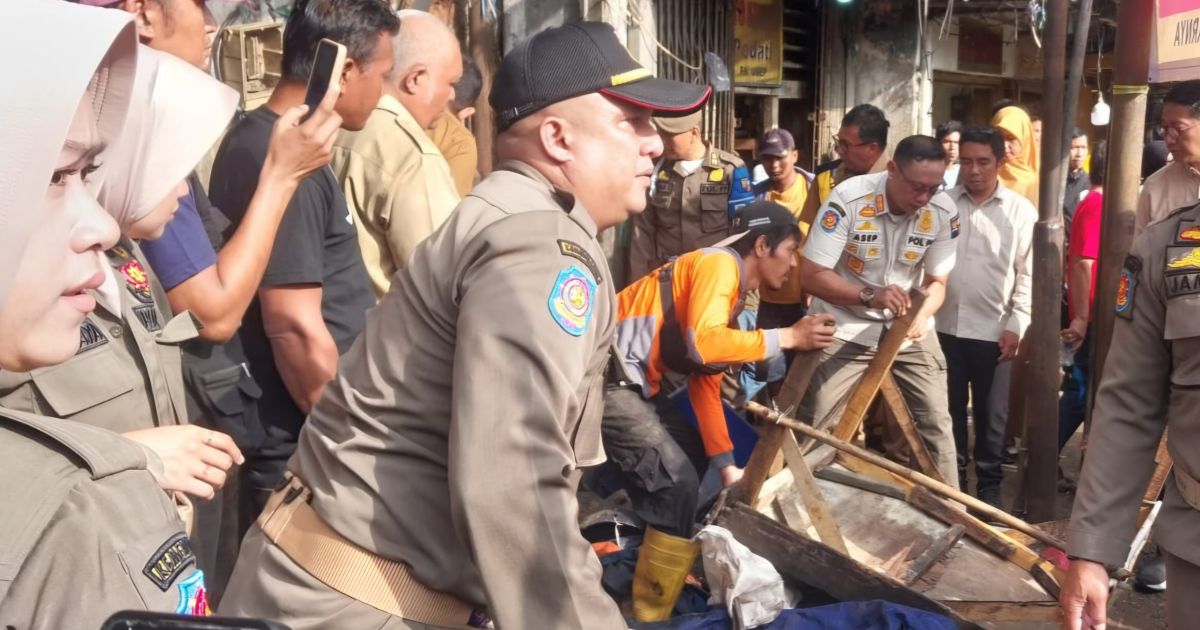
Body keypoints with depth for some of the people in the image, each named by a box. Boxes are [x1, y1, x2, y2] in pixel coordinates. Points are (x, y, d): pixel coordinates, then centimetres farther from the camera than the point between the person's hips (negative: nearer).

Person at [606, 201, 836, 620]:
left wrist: (727, 465, 13)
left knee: (693, 455, 20)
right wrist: (787, 337, -20)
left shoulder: (733, 289, 16)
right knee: (676, 480, -13)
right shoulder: (718, 264, -12)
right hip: (605, 374, -11)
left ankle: (663, 564, 33)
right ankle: (649, 615, 0)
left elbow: (706, 381, 16)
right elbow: (702, 344, -29)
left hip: (631, 380, 11)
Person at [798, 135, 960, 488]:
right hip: (845, 328, -3)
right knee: (814, 430, -2)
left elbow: (937, 281, -3)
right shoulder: (848, 200, -22)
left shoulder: (943, 212, -11)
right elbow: (810, 274, -22)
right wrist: (869, 296, -35)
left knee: (936, 424, 7)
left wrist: (921, 316, -25)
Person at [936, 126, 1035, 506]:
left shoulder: (1020, 211, -1)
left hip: (992, 331, -1)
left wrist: (1016, 325, -8)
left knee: (989, 412, 10)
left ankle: (989, 484, 25)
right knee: (950, 408, 13)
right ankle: (952, 478, 29)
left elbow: (1029, 274, -2)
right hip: (944, 326, 2)